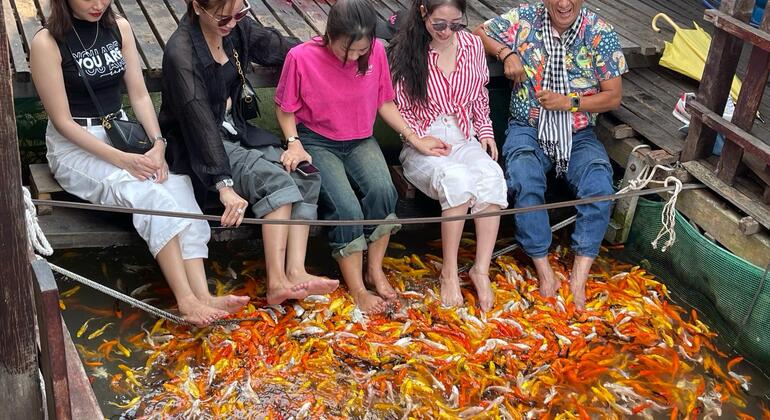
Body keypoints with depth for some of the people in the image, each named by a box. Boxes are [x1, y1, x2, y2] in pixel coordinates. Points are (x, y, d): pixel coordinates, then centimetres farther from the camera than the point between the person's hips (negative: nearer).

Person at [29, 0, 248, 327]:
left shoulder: (119, 28, 5)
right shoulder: (47, 43, -11)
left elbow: (139, 95, 5)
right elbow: (62, 121, -12)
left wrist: (158, 143, -12)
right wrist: (121, 160, -21)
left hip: (121, 134, 5)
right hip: (75, 145, -5)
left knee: (178, 185, -26)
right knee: (147, 193, -32)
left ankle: (201, 296, -36)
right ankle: (188, 300, -36)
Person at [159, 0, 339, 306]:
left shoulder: (237, 27, -1)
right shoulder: (181, 53, -21)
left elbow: (280, 48, 13)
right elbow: (199, 120, -29)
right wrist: (225, 185, -35)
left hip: (236, 131, 7)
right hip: (198, 146, -7)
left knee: (304, 176, -16)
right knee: (275, 180, -28)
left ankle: (295, 272, -23)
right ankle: (277, 282, -27)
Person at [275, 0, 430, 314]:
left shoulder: (376, 52, -8)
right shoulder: (301, 58, -17)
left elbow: (384, 102, 6)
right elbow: (286, 109, -2)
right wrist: (294, 143, -17)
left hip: (360, 141, 3)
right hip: (317, 143, -3)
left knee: (382, 189, -28)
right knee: (346, 207, -26)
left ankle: (375, 269, -6)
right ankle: (357, 289, -7)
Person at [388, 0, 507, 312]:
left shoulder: (472, 45, 6)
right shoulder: (406, 51, -4)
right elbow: (400, 109, 1)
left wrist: (485, 131, 7)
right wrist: (423, 138, -12)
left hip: (464, 139, 3)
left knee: (492, 177, -31)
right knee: (456, 179, -36)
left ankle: (481, 270, -22)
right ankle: (449, 271, -20)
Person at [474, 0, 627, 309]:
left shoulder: (601, 34, -2)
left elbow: (613, 97, 0)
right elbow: (479, 33, 9)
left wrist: (569, 102, -15)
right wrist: (506, 53, -10)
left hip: (578, 134, 1)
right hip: (528, 129, 0)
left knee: (599, 186, -27)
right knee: (524, 181, -31)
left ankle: (579, 276, -20)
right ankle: (544, 269, -21)